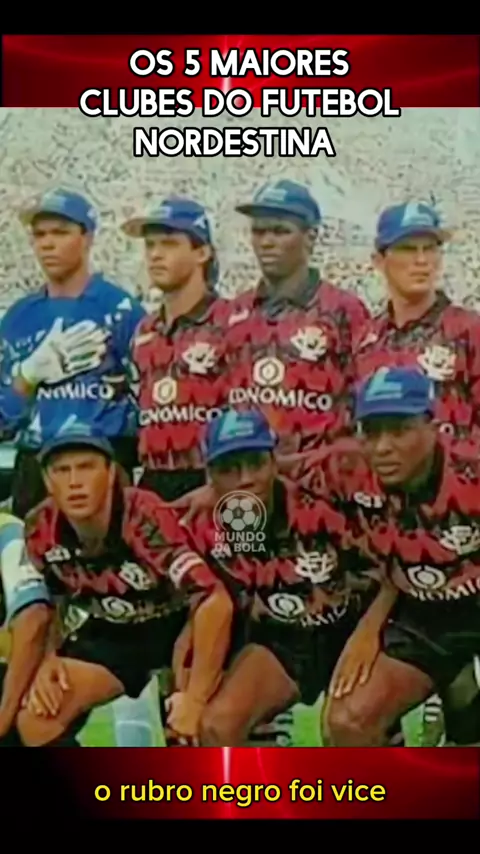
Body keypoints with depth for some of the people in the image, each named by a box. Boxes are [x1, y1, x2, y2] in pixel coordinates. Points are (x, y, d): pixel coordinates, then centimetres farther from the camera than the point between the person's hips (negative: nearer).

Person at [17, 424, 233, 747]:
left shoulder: (144, 516, -33)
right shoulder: (41, 530, -16)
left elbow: (216, 603, -39)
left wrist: (194, 699, -36)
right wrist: (45, 662, -16)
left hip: (180, 627, -4)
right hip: (113, 635, 5)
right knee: (36, 715, -11)